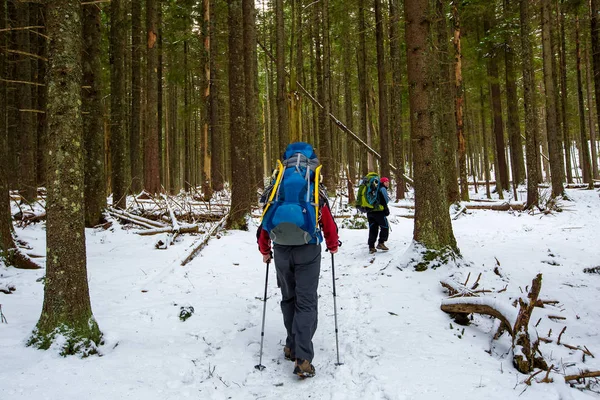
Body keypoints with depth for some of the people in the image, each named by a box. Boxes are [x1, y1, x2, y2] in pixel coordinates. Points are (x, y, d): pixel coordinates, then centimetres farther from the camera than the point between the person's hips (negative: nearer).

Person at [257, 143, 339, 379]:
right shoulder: (316, 193, 0)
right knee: (306, 303, -1)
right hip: (308, 251, -2)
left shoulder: (276, 192, 4)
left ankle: (292, 347, 26)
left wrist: (264, 251, 21)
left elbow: (265, 222, 7)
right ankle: (302, 359, -9)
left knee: (288, 299, 19)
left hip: (282, 251, 2)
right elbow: (329, 224, 5)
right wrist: (333, 246, 23)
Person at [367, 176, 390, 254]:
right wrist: (384, 205, 10)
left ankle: (371, 247, 6)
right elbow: (387, 199, -9)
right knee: (385, 227, 9)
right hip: (378, 211, -7)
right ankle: (381, 243, 4)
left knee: (372, 229, 9)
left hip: (369, 212, 7)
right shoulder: (382, 188, -3)